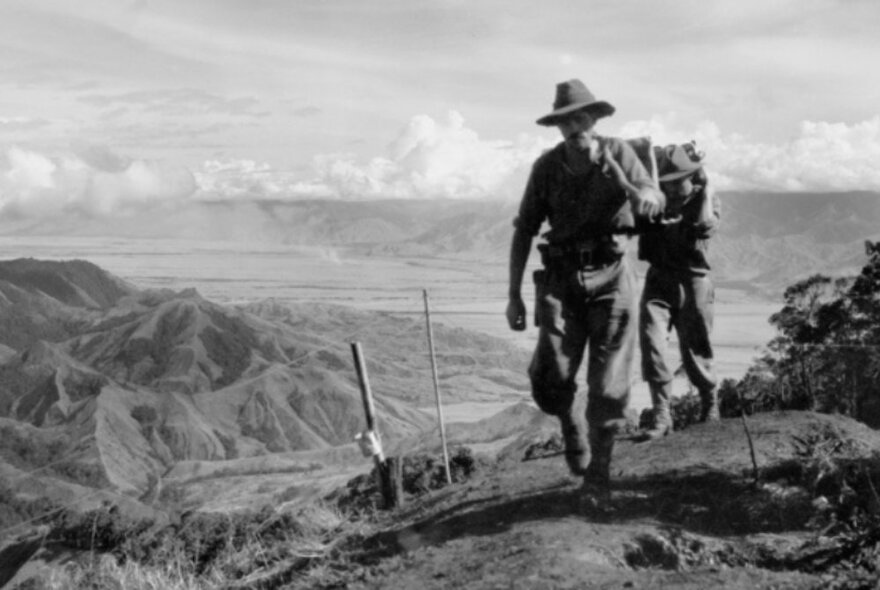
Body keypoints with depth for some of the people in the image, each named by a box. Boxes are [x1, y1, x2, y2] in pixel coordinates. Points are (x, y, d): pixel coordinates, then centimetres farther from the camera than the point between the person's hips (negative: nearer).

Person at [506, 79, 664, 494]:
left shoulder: (617, 153, -2)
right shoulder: (547, 166, -1)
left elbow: (657, 200, -8)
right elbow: (524, 231, 3)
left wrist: (642, 197, -35)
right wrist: (514, 295, 0)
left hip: (611, 278, -1)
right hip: (561, 281, 1)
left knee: (608, 388, 0)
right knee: (549, 382, -9)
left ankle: (598, 469, 18)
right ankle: (571, 424, 24)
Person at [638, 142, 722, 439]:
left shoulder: (706, 200, 0)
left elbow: (706, 227, -21)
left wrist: (705, 188, -15)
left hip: (692, 282, -2)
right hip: (658, 280, 2)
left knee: (694, 353, 5)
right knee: (651, 343, -15)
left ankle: (710, 405, 31)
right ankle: (661, 416, -12)